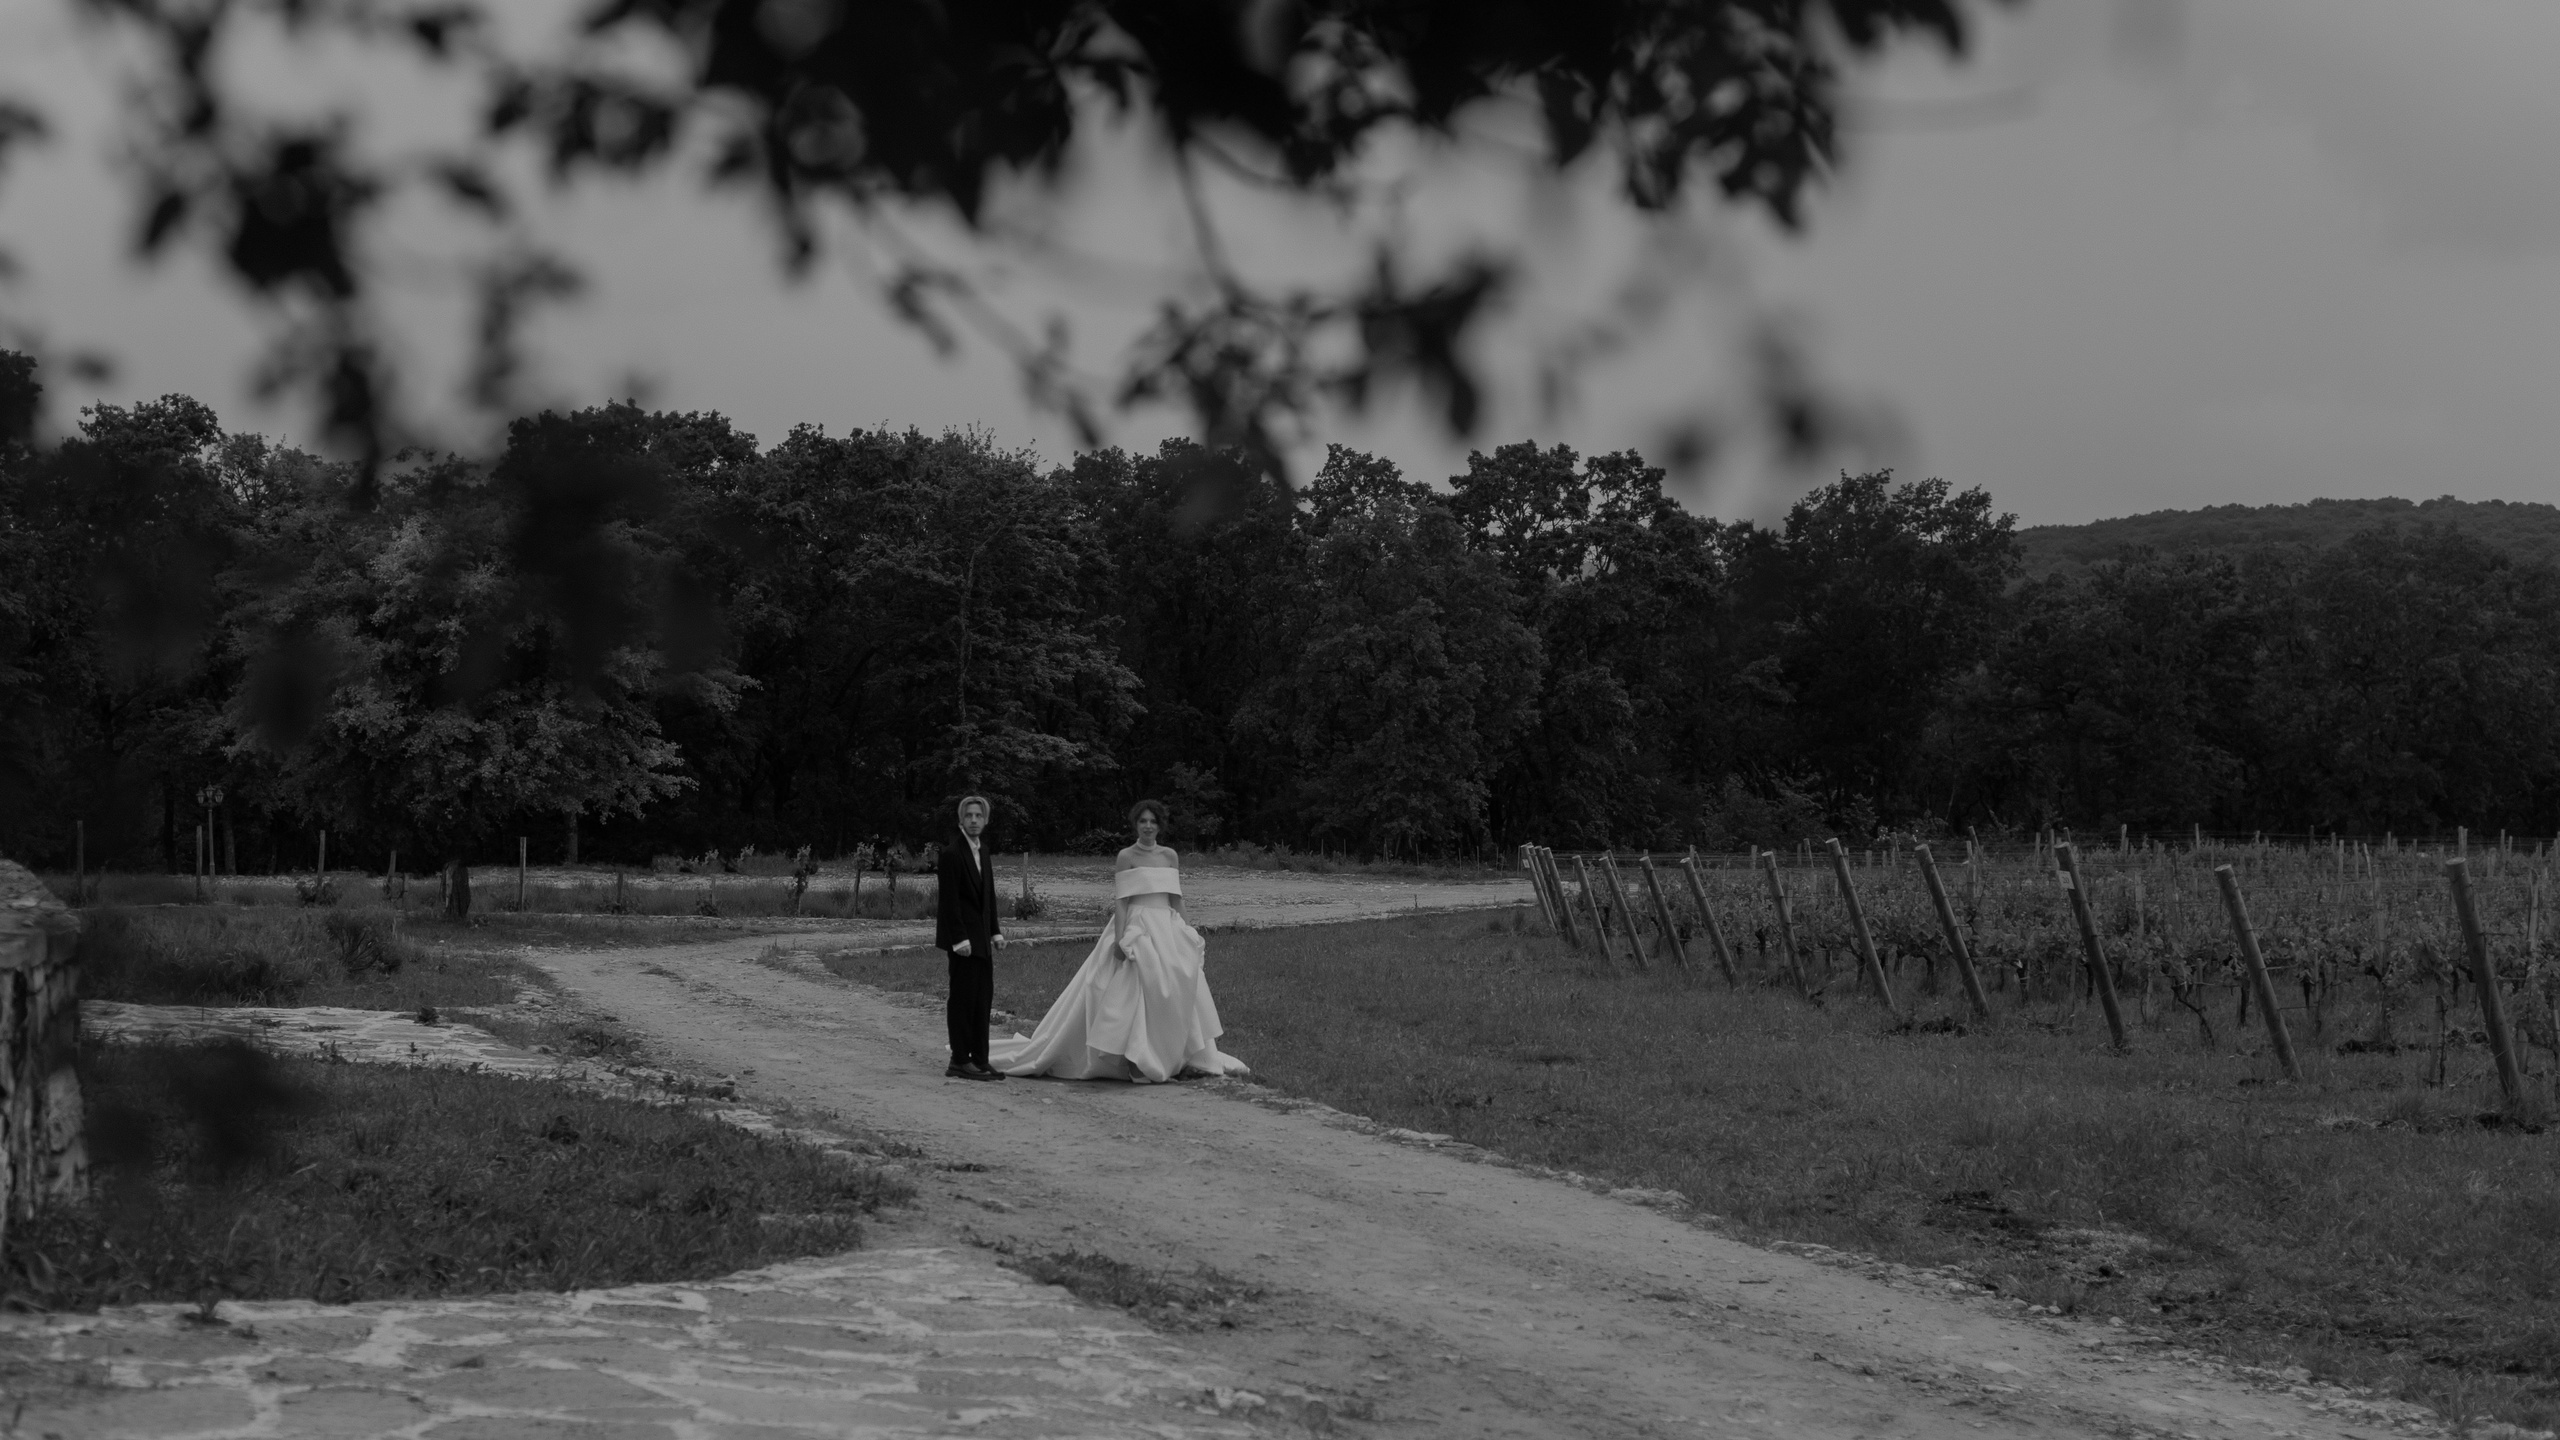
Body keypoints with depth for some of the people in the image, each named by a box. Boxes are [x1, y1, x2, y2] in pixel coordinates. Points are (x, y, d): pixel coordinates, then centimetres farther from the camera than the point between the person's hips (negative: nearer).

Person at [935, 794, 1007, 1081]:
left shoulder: (983, 852, 15)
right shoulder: (951, 854, -11)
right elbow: (949, 900, -15)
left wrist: (995, 930, 12)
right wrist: (959, 938, -19)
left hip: (981, 938, 8)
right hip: (962, 937, -8)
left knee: (983, 998, 7)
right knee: (964, 997, -5)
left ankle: (979, 1059, 12)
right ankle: (959, 1061, -1)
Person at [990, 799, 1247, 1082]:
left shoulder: (1170, 856, 11)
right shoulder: (1126, 857, -2)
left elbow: (1176, 900, 14)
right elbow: (1120, 900, -8)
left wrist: (1188, 936, 12)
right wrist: (1121, 939, -17)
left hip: (1168, 931, 5)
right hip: (1137, 928, -5)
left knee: (1177, 993, 4)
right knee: (1139, 991, -8)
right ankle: (1140, 1062, -2)